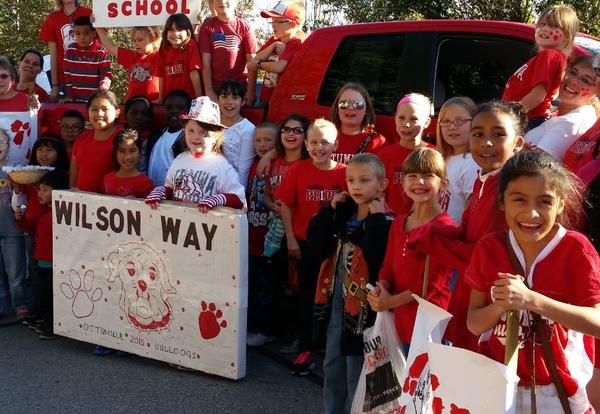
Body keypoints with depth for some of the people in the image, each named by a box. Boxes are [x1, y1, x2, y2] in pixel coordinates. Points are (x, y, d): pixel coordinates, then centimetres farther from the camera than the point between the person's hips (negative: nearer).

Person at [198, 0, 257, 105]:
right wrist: (209, 91, -8)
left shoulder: (244, 27, 2)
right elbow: (205, 62, 0)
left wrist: (251, 91, -8)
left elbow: (252, 62, 0)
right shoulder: (207, 26, 4)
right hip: (215, 87, 0)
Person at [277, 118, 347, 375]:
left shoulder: (344, 173, -6)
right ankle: (306, 349, 19)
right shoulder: (298, 170, -5)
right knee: (307, 296, 9)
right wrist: (291, 238, -4)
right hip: (305, 243, 0)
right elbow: (286, 205, -2)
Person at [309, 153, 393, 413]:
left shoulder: (384, 223, -14)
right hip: (335, 299, 7)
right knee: (332, 367, 20)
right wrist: (329, 210, -4)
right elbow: (318, 246, 0)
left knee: (356, 372, 5)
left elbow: (377, 259, -29)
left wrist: (375, 220, -27)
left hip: (362, 304, -7)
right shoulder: (343, 215, 8)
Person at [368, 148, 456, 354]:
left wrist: (391, 301, -11)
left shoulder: (445, 227, -12)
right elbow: (388, 267, 13)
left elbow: (433, 282, -15)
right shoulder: (398, 223, 12)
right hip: (402, 321, 7)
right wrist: (379, 292, -7)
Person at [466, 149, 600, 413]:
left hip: (558, 391, -2)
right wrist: (500, 306, -22)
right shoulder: (488, 249, -4)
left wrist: (530, 299, -31)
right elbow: (474, 324, -1)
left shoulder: (576, 249, -13)